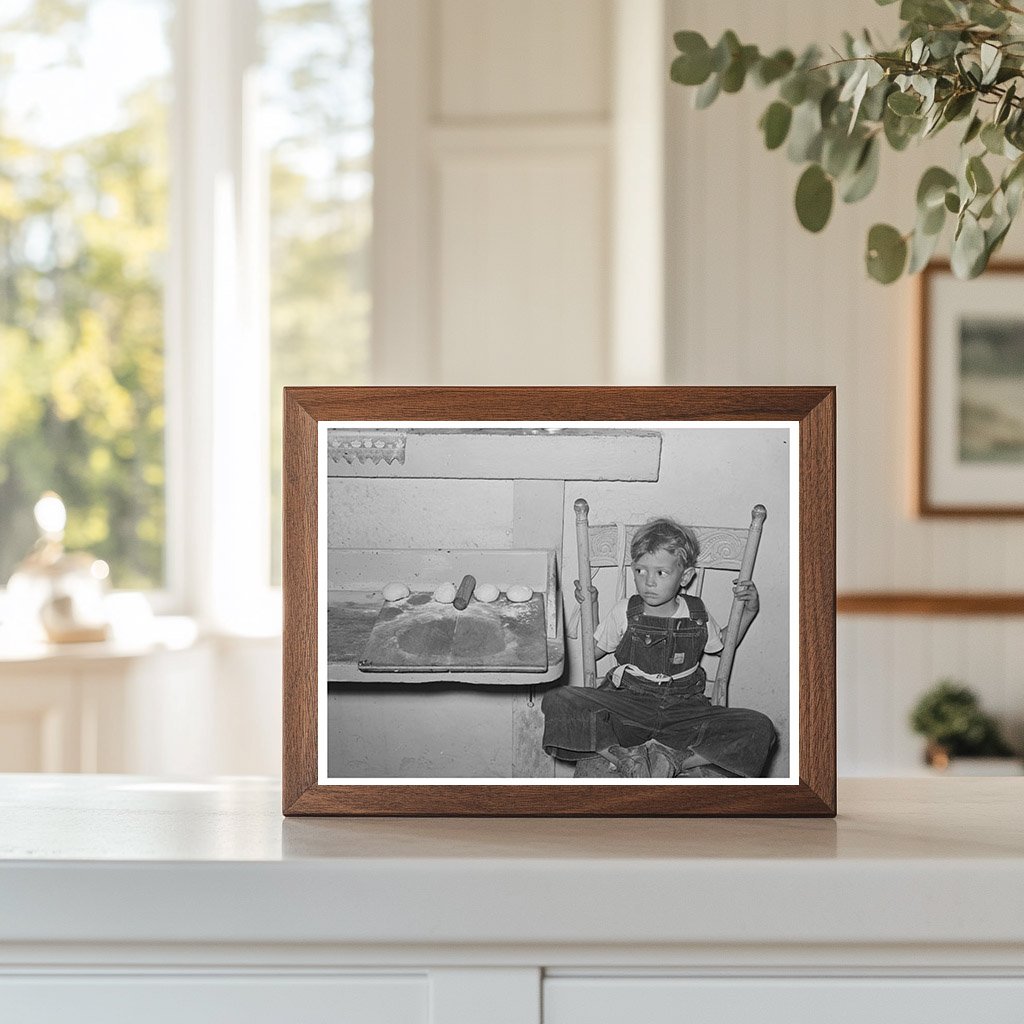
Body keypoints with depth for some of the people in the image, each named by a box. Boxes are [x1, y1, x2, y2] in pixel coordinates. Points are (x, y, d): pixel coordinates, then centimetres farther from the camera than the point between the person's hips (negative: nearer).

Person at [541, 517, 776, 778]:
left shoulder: (697, 615, 7)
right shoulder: (625, 611, 4)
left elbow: (723, 645, 26)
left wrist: (748, 610, 13)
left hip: (684, 711, 1)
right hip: (626, 705, -1)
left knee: (760, 729, -26)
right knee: (557, 701, -28)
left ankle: (669, 758, -33)